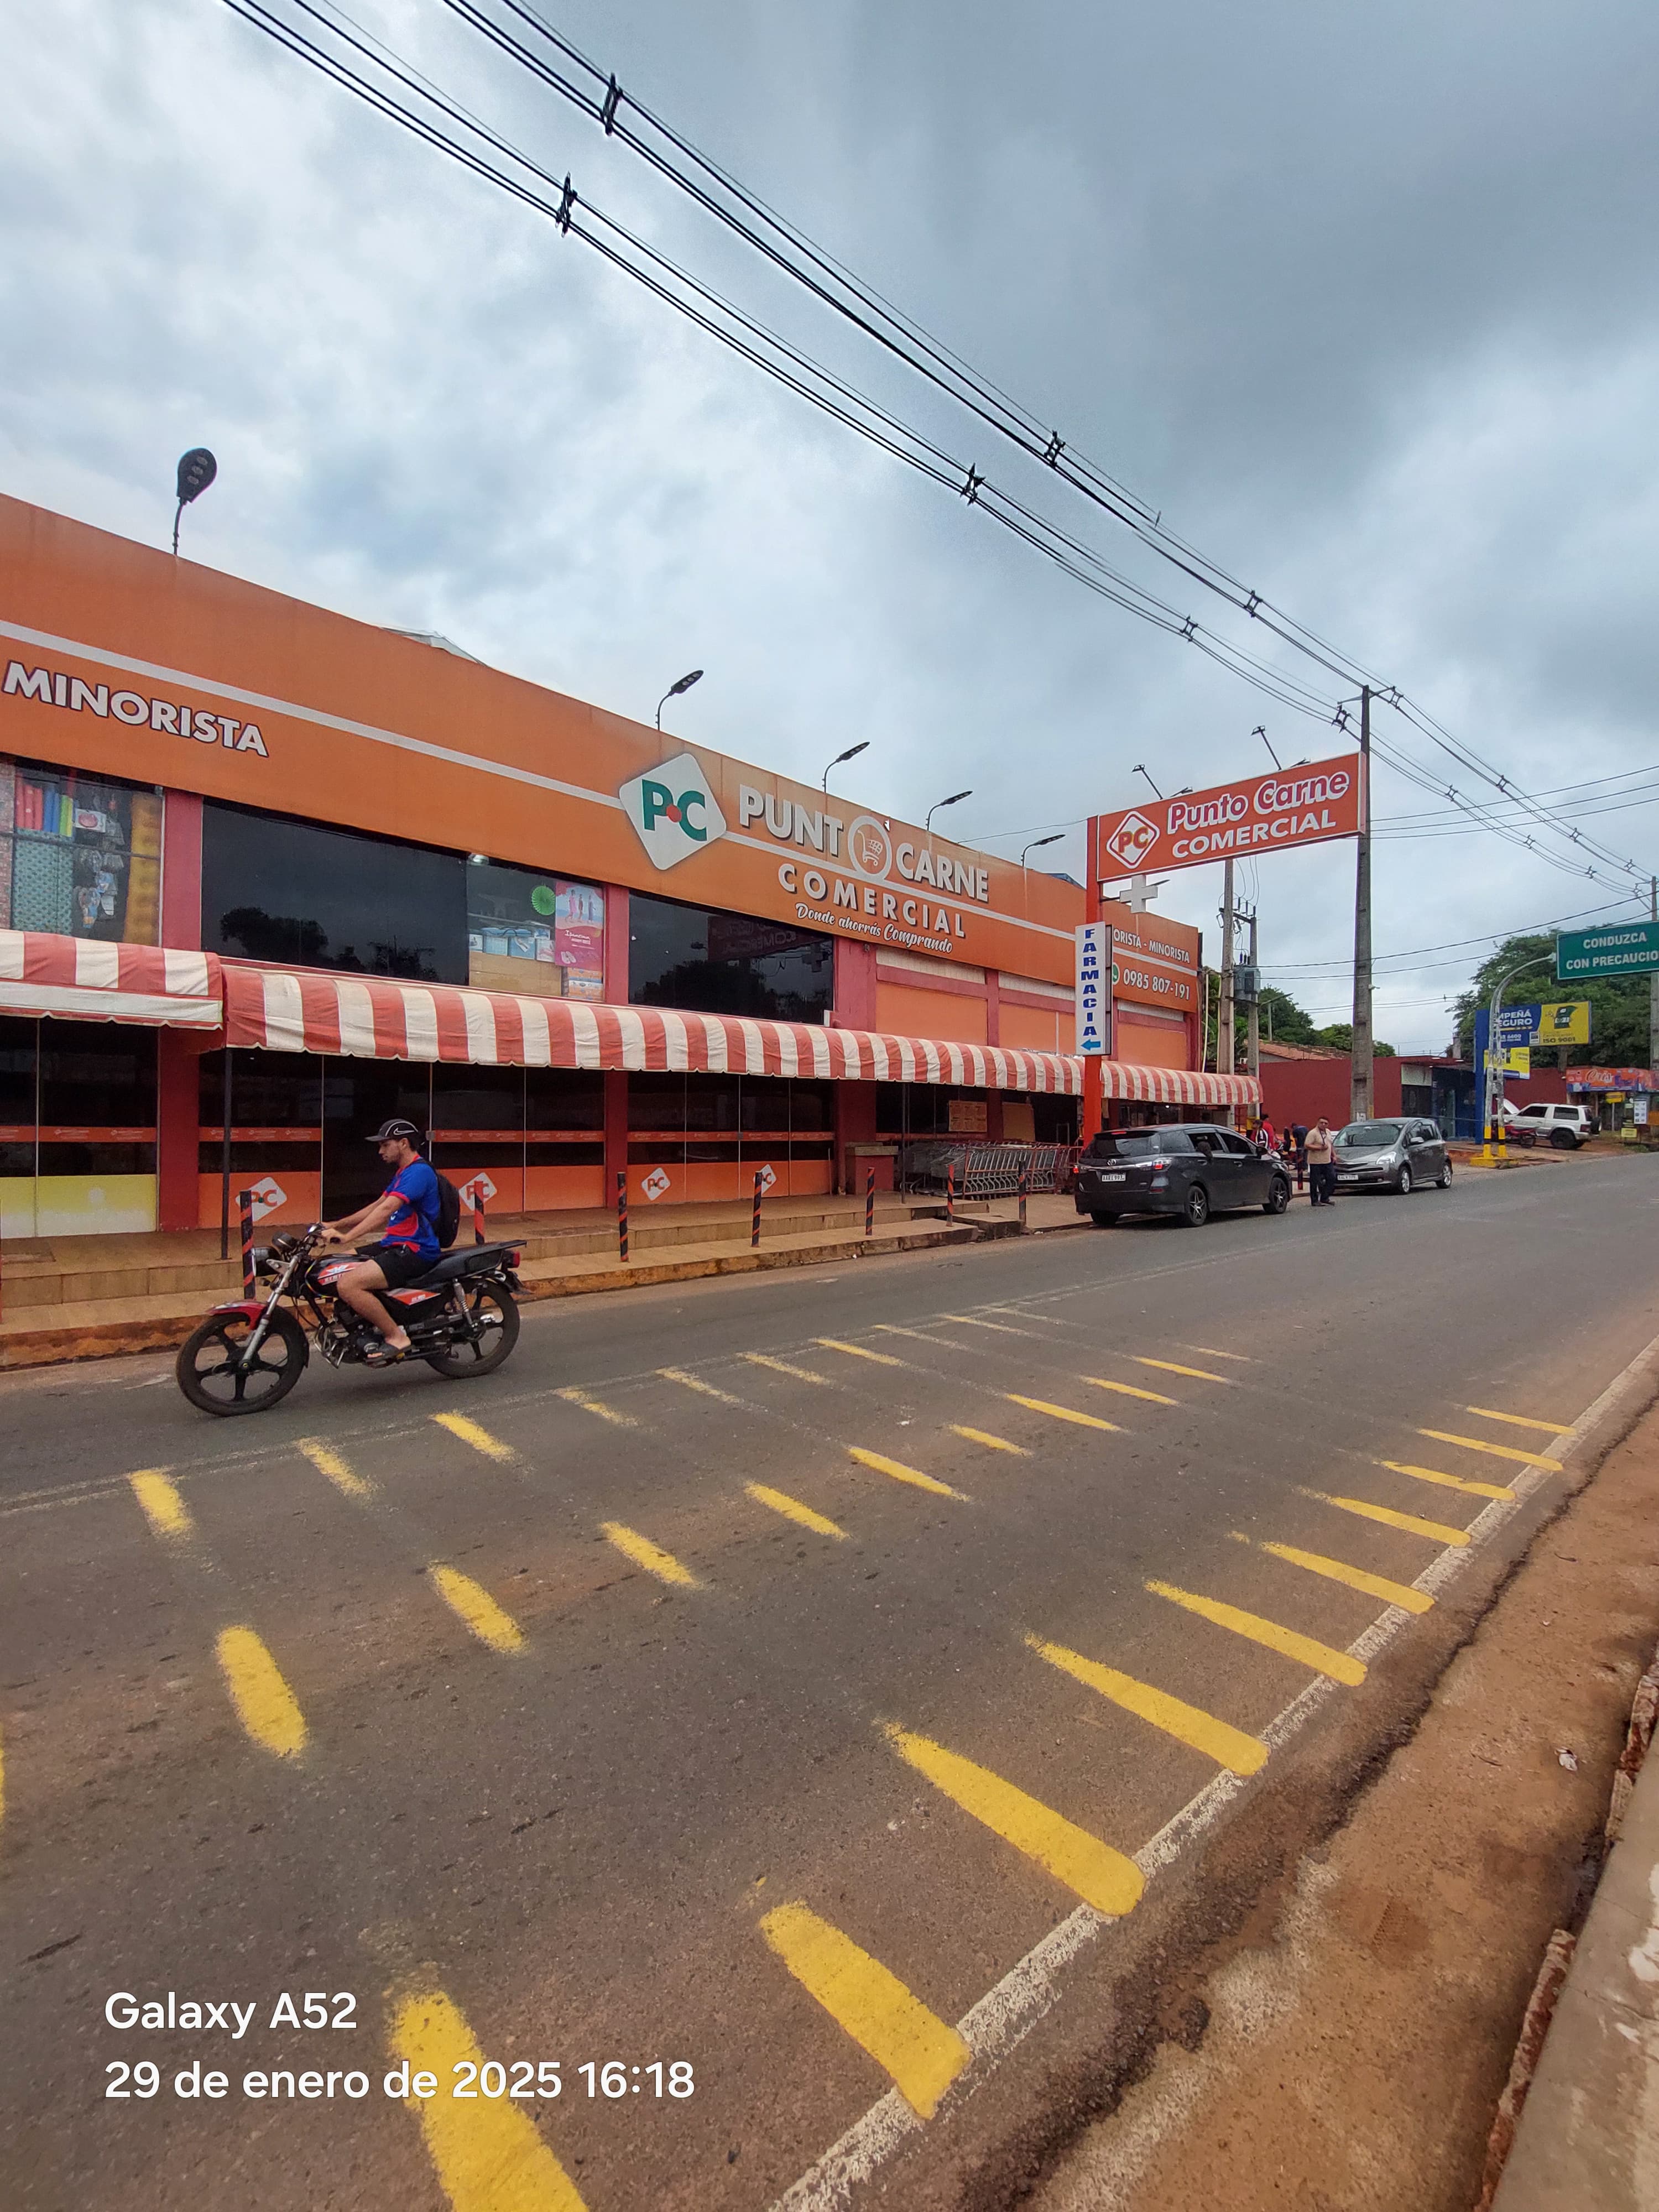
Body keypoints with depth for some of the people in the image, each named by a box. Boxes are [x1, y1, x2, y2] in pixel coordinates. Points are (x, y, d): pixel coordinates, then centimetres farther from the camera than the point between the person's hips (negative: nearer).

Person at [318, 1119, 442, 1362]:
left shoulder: (418, 1172, -15)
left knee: (347, 1285, -24)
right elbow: (376, 1206, 24)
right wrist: (336, 1225, 18)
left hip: (415, 1250, -11)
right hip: (395, 1246, 11)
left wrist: (347, 1237, -31)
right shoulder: (403, 1172, 19)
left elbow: (386, 1209, -26)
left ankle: (396, 1336, -14)